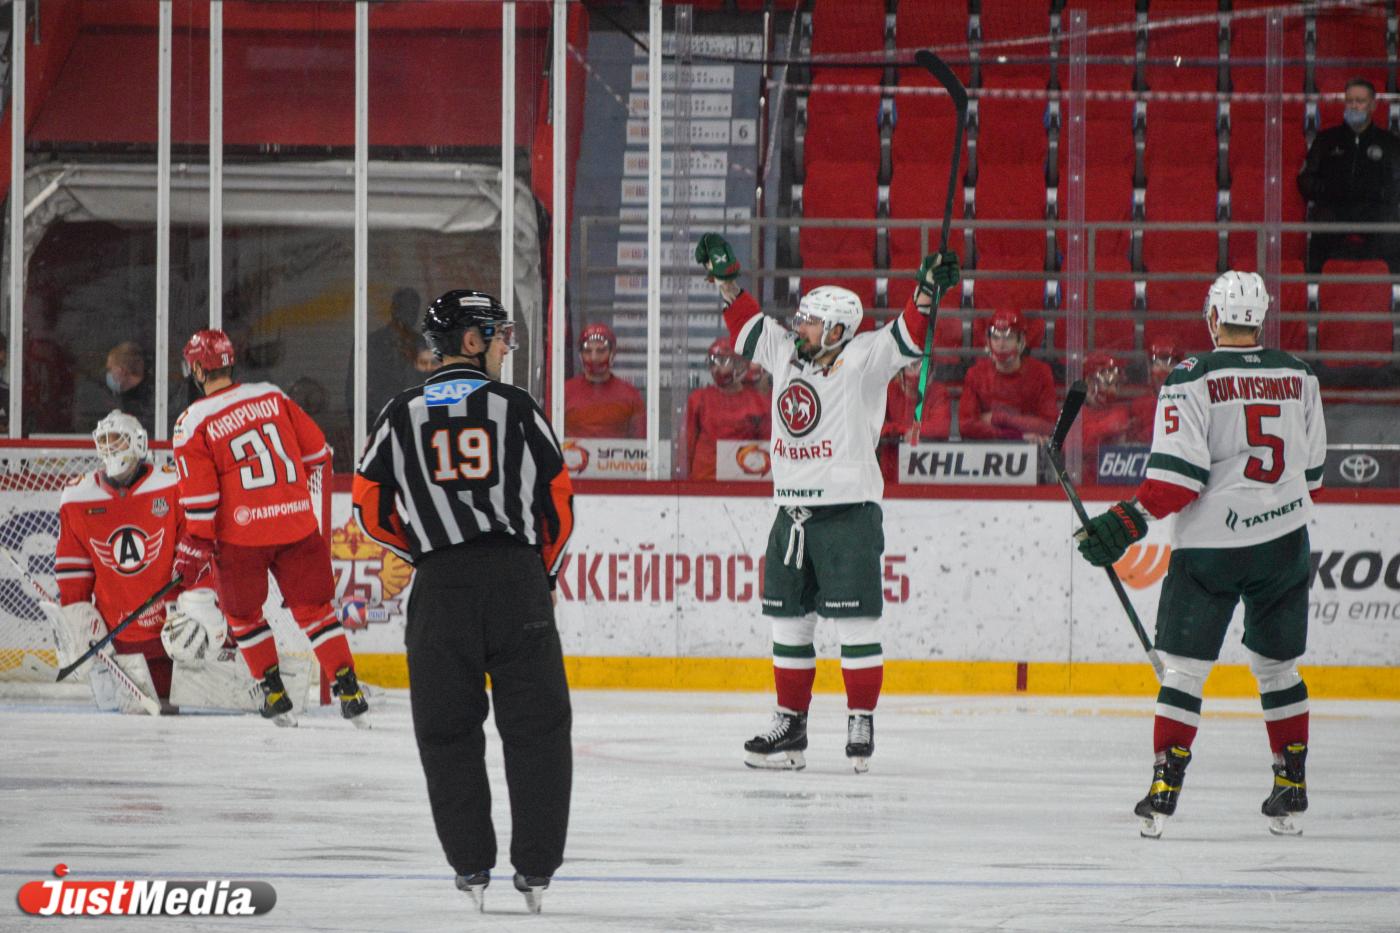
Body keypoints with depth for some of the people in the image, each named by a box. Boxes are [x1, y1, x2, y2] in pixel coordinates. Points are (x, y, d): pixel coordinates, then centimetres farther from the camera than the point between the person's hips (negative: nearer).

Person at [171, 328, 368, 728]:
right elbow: (317, 453, 11)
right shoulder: (273, 397, 5)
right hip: (297, 522, 3)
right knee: (313, 607, 10)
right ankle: (348, 689, 2)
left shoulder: (193, 423, -6)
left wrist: (195, 546, -2)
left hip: (241, 532, -3)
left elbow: (200, 495, -9)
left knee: (242, 613, 17)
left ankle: (275, 694, 14)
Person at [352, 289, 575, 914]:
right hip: (516, 579, -1)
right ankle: (536, 868, 4)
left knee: (448, 732, 10)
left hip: (440, 586, 1)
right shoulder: (515, 407, 3)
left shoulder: (402, 415, 6)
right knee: (536, 727, 6)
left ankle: (471, 866, 7)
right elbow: (559, 500, 5)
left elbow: (370, 508, 9)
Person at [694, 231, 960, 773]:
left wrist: (928, 291, -33)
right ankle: (790, 727, 17)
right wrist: (726, 279, 22)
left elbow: (906, 337, -18)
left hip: (848, 513, -7)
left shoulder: (861, 361, -6)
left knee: (855, 622, -6)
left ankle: (861, 725, -2)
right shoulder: (786, 354, 12)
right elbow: (748, 326, 26)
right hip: (792, 513, 7)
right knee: (788, 623, 10)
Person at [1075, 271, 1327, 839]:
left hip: (1212, 542, -4)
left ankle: (1163, 791, -9)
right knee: (1278, 667, 16)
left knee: (1184, 667, 0)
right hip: (1284, 544, 4)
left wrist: (1129, 521, -13)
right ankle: (1291, 791, 16)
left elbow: (1179, 473, -17)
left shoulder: (1193, 378, -9)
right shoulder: (1299, 377, 6)